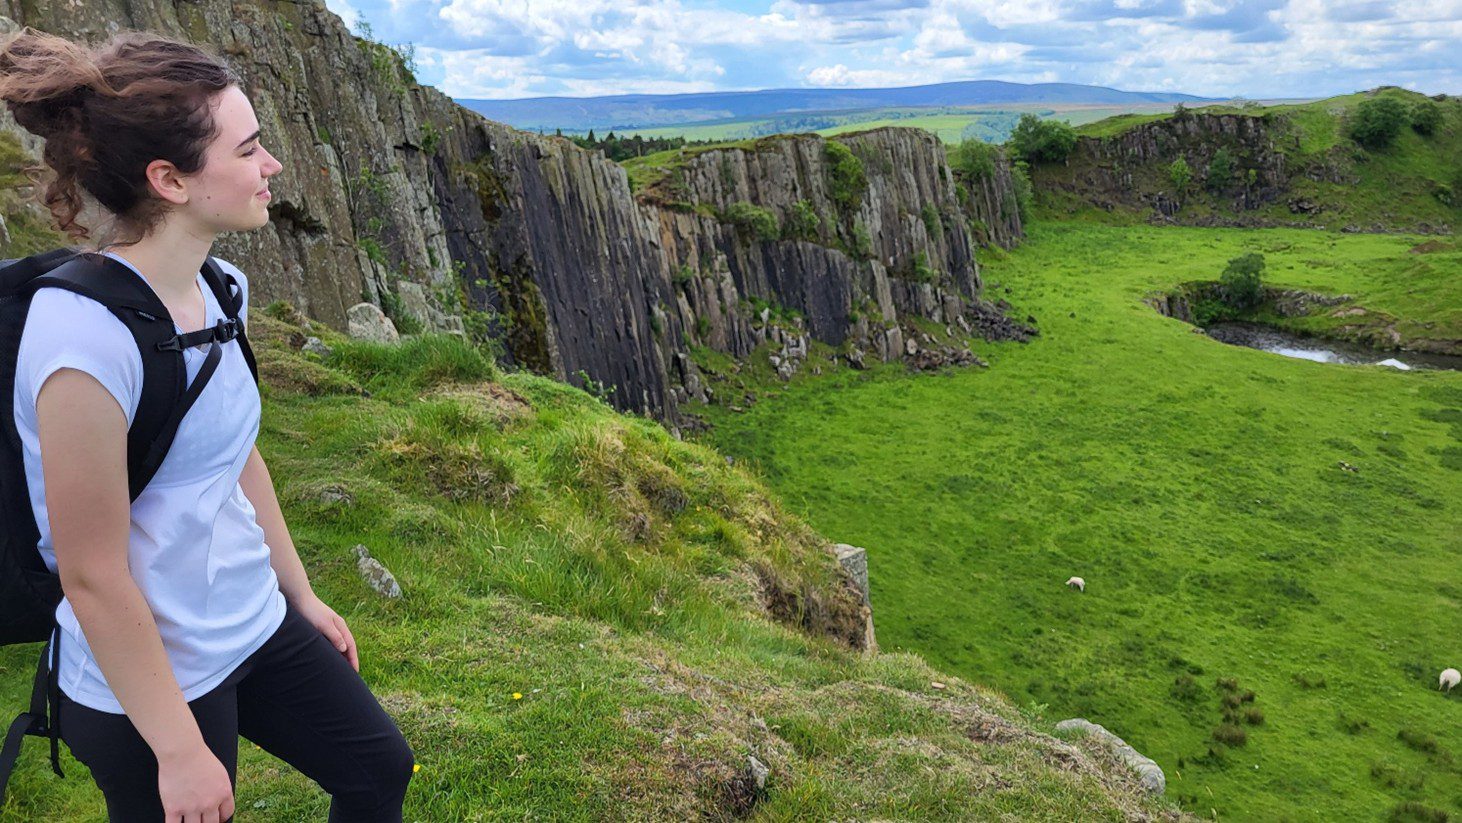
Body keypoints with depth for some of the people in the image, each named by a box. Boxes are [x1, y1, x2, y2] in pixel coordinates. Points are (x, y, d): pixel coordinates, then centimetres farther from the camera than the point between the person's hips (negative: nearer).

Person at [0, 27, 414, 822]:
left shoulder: (217, 286, -4)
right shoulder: (88, 336, -28)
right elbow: (91, 576, -22)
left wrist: (301, 593, 16)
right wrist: (178, 750, -15)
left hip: (257, 625, 8)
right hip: (153, 673, -7)